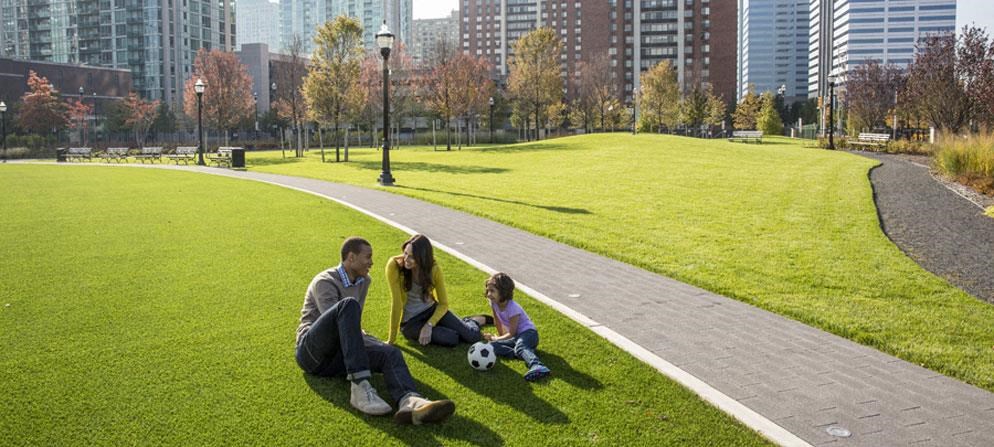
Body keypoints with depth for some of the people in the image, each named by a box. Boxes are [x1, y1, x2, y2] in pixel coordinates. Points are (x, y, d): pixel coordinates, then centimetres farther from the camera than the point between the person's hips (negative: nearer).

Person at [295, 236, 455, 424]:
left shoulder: (363, 281, 15)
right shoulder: (324, 282, -10)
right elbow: (334, 323, -18)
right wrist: (375, 343, -15)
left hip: (338, 356, 6)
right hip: (311, 352, -6)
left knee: (390, 353, -23)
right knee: (349, 304, -32)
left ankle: (409, 401, -57)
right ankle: (360, 387, -43)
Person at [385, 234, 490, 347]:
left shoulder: (434, 269, -13)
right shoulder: (394, 265, -23)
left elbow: (443, 304, -5)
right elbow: (397, 302, -24)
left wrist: (429, 324, -21)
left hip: (432, 310, 3)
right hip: (410, 321, -2)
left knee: (472, 336, -11)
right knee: (452, 338, -24)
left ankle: (474, 321, 26)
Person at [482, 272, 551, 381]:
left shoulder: (512, 308, -23)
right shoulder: (493, 303, -2)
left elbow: (512, 333, -18)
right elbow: (497, 321, 15)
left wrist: (495, 338, -13)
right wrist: (500, 336, 19)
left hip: (528, 333, -8)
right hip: (515, 337, 8)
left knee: (520, 346, -40)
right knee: (492, 346, -14)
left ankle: (537, 366, -68)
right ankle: (526, 355, -31)